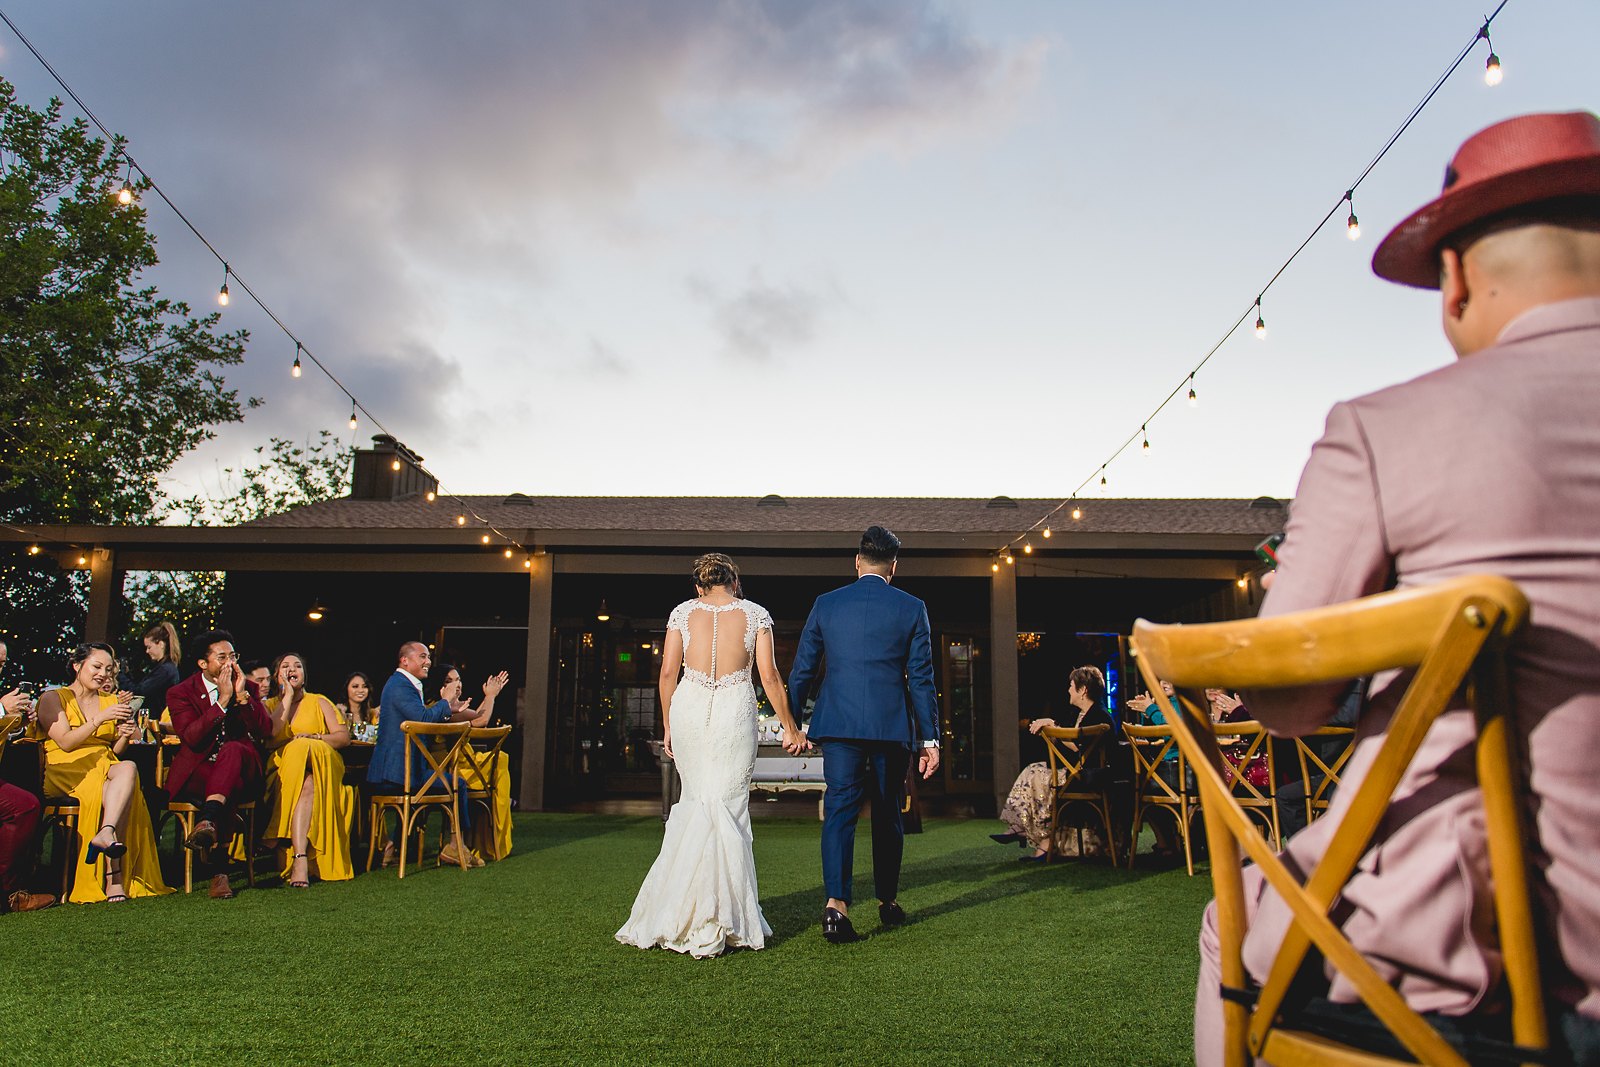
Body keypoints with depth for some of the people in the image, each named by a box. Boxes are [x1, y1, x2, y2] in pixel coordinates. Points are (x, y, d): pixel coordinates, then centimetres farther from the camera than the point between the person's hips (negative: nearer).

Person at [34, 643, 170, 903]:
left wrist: (124, 737, -3)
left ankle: (106, 833, -50)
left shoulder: (111, 702, 22)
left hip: (106, 768, 5)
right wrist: (100, 719, -16)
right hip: (66, 771, -5)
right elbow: (66, 742, -8)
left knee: (128, 768, -34)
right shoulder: (53, 698, 7)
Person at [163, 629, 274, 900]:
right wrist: (223, 701, -18)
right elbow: (190, 738, -13)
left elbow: (265, 732, -2)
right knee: (226, 795, -36)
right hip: (195, 774, -1)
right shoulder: (180, 693, 5)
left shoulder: (249, 688, 11)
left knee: (232, 749, -36)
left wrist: (242, 696, -12)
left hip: (241, 770, 1)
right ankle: (220, 870, -39)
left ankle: (207, 821, -55)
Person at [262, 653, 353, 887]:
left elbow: (344, 736, 8)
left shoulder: (319, 703, 20)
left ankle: (298, 859, -39)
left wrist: (314, 738, -10)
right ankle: (301, 858, -41)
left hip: (322, 764, 0)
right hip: (282, 769, 0)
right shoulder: (269, 705, 21)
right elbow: (270, 733, -4)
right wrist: (287, 697, 3)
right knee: (306, 784, -36)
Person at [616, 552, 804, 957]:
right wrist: (789, 727, 8)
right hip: (735, 710, -2)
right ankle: (711, 922, 7)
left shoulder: (682, 612, 7)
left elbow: (667, 672, 3)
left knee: (696, 803, 16)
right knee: (726, 808, 4)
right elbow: (769, 676, 0)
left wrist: (667, 724, 14)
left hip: (689, 708, 2)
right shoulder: (755, 614, 4)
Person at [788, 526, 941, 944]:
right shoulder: (911, 609, 1)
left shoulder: (826, 604, 4)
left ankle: (836, 902, -16)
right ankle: (888, 901, 27)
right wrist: (930, 738, 5)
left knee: (839, 811, 0)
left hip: (839, 724, 0)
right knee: (887, 815, 14)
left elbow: (801, 670, 6)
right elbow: (921, 679, 1)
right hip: (892, 726, 0)